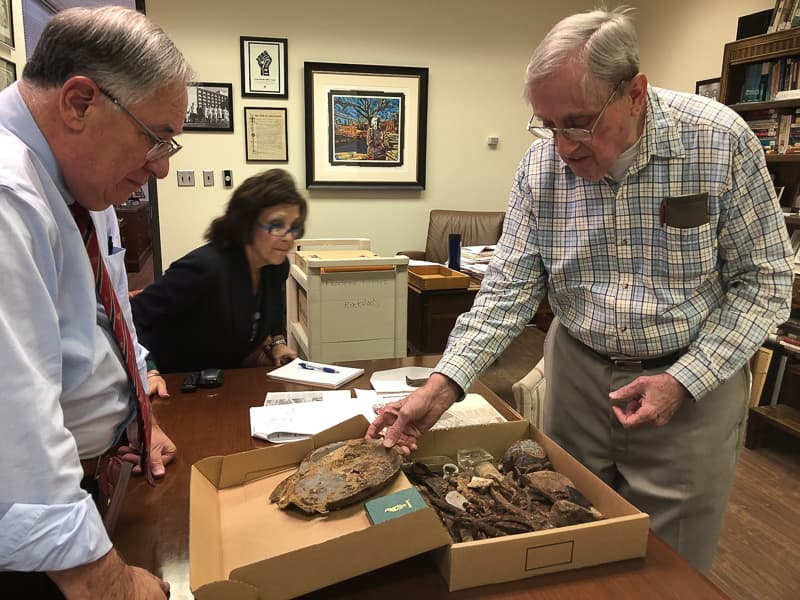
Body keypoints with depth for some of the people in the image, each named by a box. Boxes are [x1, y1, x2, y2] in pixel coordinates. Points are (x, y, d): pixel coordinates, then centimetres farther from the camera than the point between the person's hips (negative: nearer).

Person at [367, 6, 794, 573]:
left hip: (694, 380, -2)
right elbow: (510, 288, -9)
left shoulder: (721, 140, -16)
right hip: (578, 371, 2)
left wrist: (684, 381, -18)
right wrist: (442, 386, -20)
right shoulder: (541, 165, -10)